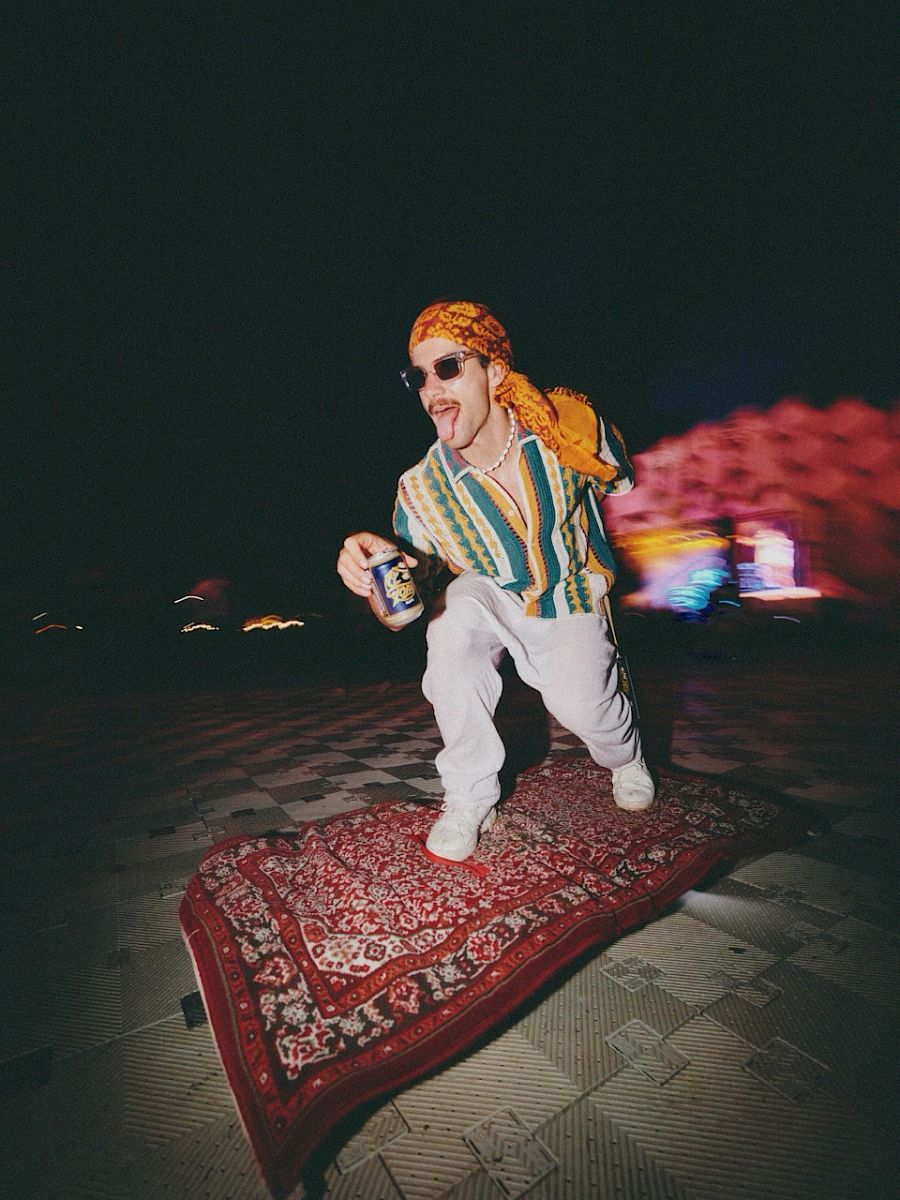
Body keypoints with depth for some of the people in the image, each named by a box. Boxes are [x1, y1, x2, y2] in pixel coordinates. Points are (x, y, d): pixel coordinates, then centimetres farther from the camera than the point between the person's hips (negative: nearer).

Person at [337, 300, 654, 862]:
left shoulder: (569, 422, -20)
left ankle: (626, 757, 21)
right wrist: (377, 570, -38)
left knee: (580, 707, -23)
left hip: (572, 601, 1)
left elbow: (620, 480, 3)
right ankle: (469, 799, -11)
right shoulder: (421, 491, -21)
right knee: (452, 617, -32)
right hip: (495, 602, 0)